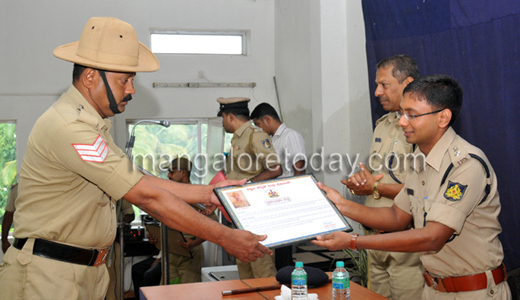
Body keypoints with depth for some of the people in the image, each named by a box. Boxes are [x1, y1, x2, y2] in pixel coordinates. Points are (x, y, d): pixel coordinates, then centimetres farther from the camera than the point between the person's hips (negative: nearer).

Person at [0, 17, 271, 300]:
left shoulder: (88, 123, 13)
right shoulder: (70, 127, -22)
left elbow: (138, 180, 11)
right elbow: (146, 197, -23)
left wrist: (208, 193, 7)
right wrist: (224, 237, -19)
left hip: (88, 272, 10)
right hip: (48, 276, -9)